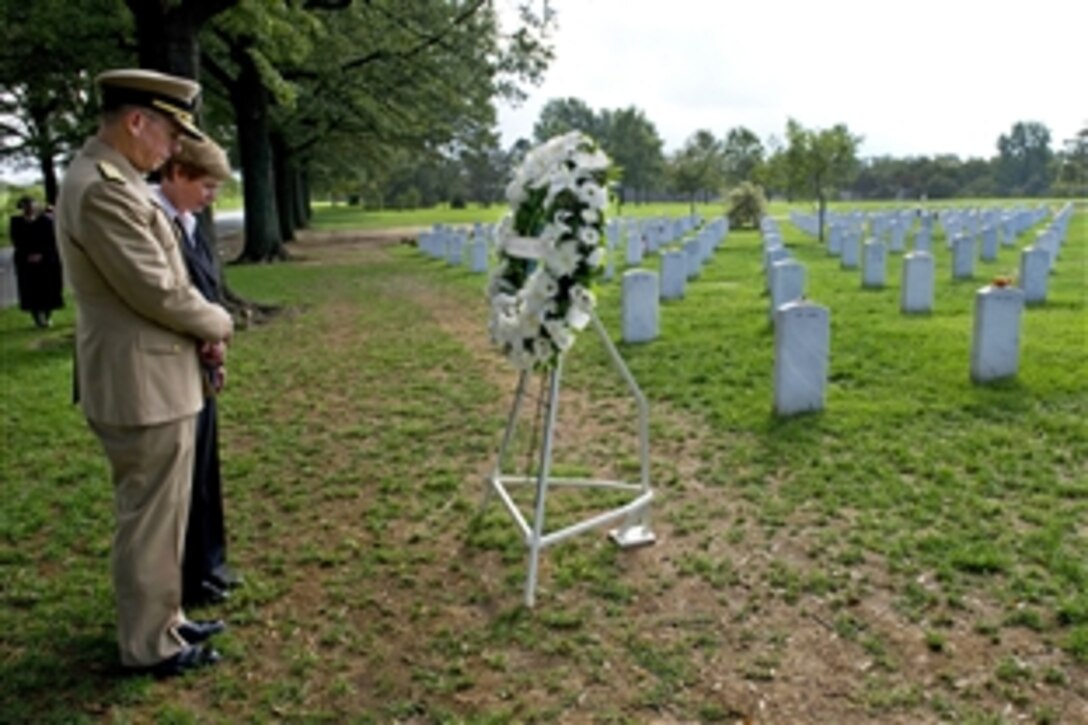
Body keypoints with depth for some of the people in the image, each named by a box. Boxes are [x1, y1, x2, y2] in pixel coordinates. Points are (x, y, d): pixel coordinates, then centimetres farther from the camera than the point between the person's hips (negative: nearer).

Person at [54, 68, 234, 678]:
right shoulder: (103, 189, -22)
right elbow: (157, 289, -23)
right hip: (144, 386, -10)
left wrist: (202, 326, 2)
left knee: (160, 512, 21)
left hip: (155, 378, 10)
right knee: (150, 518, 4)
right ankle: (150, 645, 20)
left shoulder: (114, 180, 12)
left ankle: (162, 618, 36)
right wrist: (218, 324, -5)